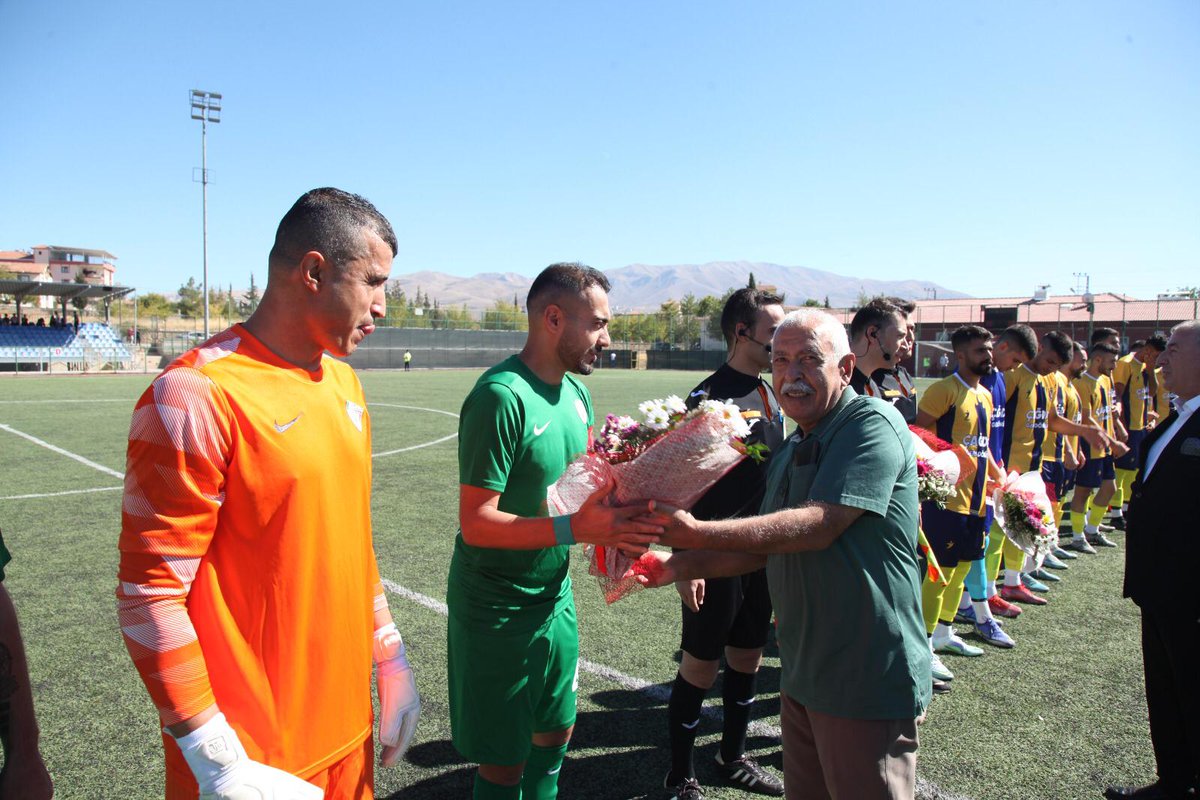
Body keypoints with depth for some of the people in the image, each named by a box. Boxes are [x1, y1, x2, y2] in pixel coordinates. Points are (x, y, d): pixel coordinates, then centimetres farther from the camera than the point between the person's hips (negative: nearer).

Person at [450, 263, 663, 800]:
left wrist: (616, 524, -7)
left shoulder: (575, 392, 4)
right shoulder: (502, 396, -23)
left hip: (554, 596, 8)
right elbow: (476, 523, -25)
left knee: (555, 733, 22)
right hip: (498, 610, -8)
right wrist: (577, 529, -31)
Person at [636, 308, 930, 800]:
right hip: (803, 674, 8)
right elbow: (765, 546, 14)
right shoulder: (790, 452, 13)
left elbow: (818, 525, -28)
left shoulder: (873, 424, -16)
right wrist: (677, 566, 2)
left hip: (869, 681, -8)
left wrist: (697, 533, -29)